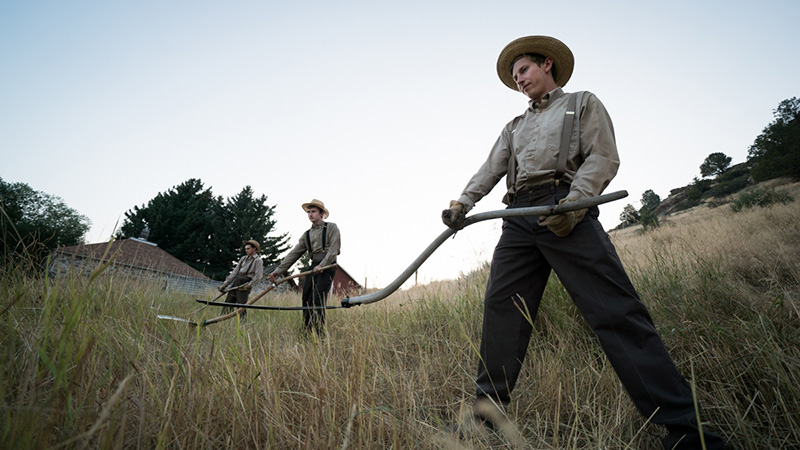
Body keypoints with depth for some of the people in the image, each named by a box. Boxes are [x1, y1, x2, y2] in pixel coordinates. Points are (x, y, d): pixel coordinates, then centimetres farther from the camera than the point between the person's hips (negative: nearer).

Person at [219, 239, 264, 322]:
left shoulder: (258, 261, 0)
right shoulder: (243, 258, 19)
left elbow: (258, 276, -9)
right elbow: (235, 272, 18)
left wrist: (249, 285, -19)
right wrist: (225, 283, 11)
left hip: (244, 285, -6)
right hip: (235, 283, 6)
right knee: (227, 305, 2)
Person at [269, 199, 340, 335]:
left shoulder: (331, 227, 5)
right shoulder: (307, 235, 19)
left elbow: (334, 248, -7)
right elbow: (294, 254, 14)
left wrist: (322, 265, -17)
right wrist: (278, 271, 5)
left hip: (327, 267, -6)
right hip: (313, 267, 6)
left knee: (318, 300, -16)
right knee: (306, 300, 1)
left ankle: (319, 333, -16)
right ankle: (306, 333, 8)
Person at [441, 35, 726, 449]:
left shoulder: (583, 104, 18)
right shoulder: (514, 127, 31)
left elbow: (603, 157, 2)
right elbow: (490, 170, 18)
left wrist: (572, 204, -15)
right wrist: (461, 204, 0)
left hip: (564, 210, -5)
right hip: (519, 218, 5)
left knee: (615, 310, -12)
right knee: (501, 306, -4)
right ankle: (489, 404, 5)